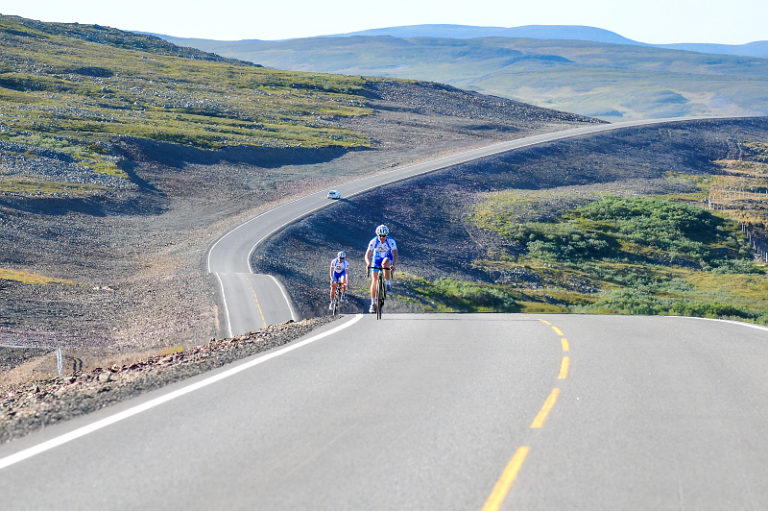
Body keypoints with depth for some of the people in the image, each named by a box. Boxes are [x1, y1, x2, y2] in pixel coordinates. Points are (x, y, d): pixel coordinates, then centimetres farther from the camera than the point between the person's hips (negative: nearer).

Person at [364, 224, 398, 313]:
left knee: (385, 263, -38)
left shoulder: (391, 241, -27)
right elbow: (367, 255, -26)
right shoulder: (373, 241, -25)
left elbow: (395, 255, -34)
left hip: (387, 258, -1)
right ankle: (373, 303, -1)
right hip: (377, 259, 1)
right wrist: (368, 262, -48)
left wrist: (393, 265, -52)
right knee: (374, 280, -7)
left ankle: (388, 284, -20)